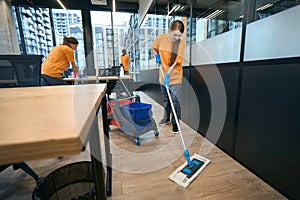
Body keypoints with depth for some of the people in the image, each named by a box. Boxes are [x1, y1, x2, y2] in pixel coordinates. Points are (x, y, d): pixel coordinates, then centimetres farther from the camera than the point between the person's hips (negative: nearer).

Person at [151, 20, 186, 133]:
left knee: (175, 100, -4)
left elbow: (176, 61, -17)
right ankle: (166, 118, 36)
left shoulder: (181, 43, -12)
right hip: (163, 75, 4)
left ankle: (175, 123, 14)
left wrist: (168, 75, -25)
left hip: (175, 76, -3)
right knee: (165, 99, 17)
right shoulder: (161, 38, -5)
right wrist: (157, 57, -4)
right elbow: (153, 48, 14)